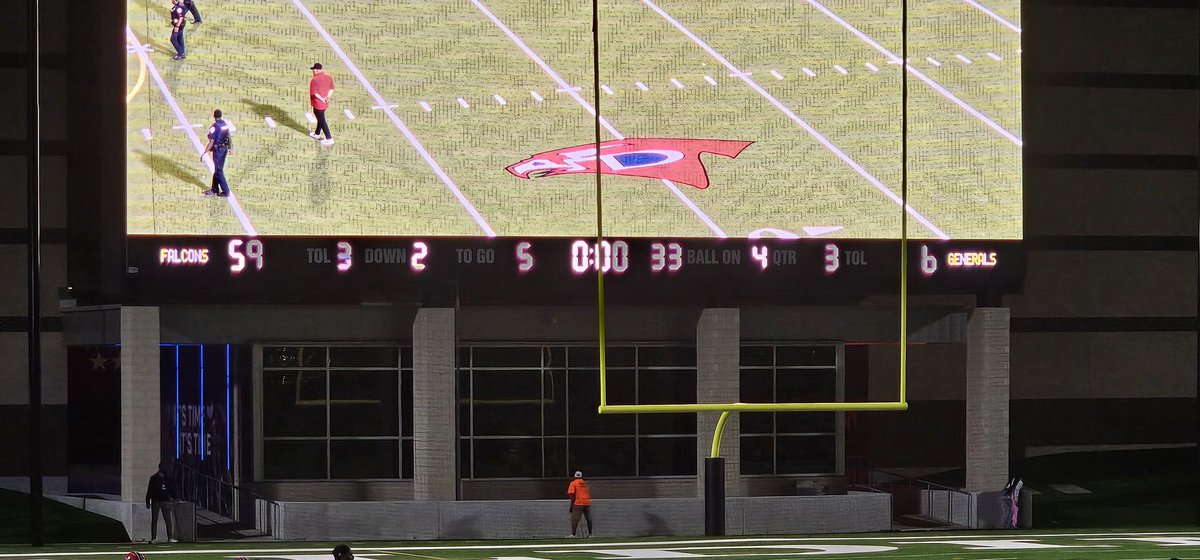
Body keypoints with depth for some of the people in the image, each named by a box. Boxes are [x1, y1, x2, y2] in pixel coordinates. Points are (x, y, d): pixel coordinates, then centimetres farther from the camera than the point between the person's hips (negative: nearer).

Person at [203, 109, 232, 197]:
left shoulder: (214, 127, -20)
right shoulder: (225, 124, 1)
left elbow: (211, 143, -21)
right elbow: (229, 137, 12)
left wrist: (204, 154, -16)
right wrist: (230, 148, 27)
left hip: (217, 150, -8)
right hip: (224, 148, 8)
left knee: (219, 171, 3)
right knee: (217, 169, 18)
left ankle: (226, 191, 5)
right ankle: (214, 190, 26)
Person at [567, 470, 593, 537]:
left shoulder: (573, 483, 0)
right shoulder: (586, 483, 16)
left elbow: (572, 495, -8)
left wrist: (572, 505, -8)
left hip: (578, 504, -5)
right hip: (587, 503, 5)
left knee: (574, 519, -8)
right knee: (589, 519, 13)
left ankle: (573, 534, -17)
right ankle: (590, 534, 15)